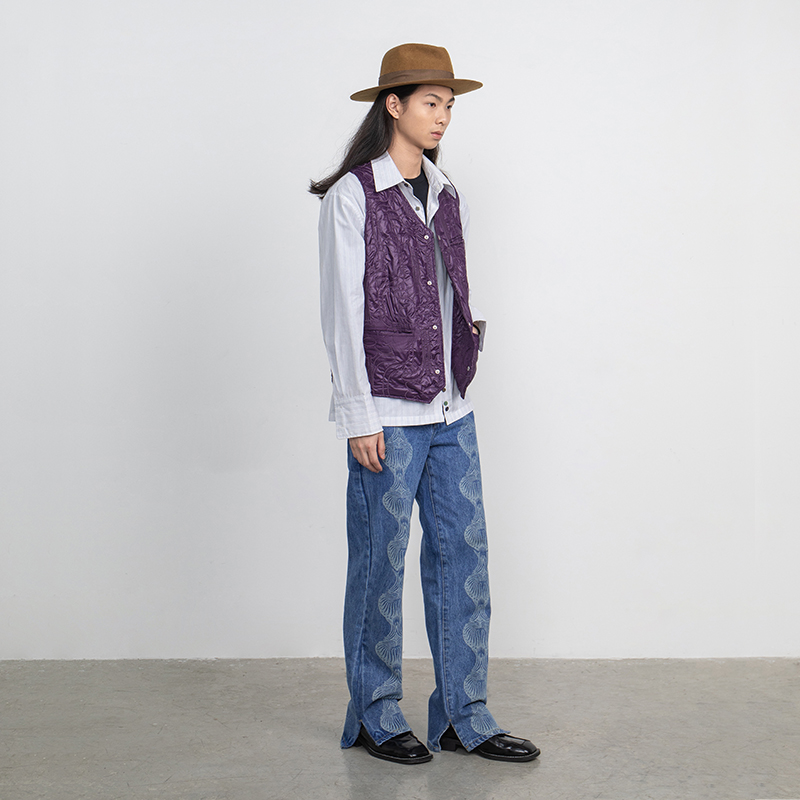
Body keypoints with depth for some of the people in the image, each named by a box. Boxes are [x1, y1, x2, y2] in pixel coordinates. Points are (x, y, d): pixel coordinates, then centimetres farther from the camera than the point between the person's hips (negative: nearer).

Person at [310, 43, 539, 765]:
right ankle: (375, 716, 18)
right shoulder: (352, 195, -7)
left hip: (450, 408, 7)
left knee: (463, 552, 6)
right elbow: (342, 311, -10)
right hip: (387, 411, -6)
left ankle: (464, 715, 15)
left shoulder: (444, 196, 13)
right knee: (380, 561, 3)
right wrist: (358, 415, -13)